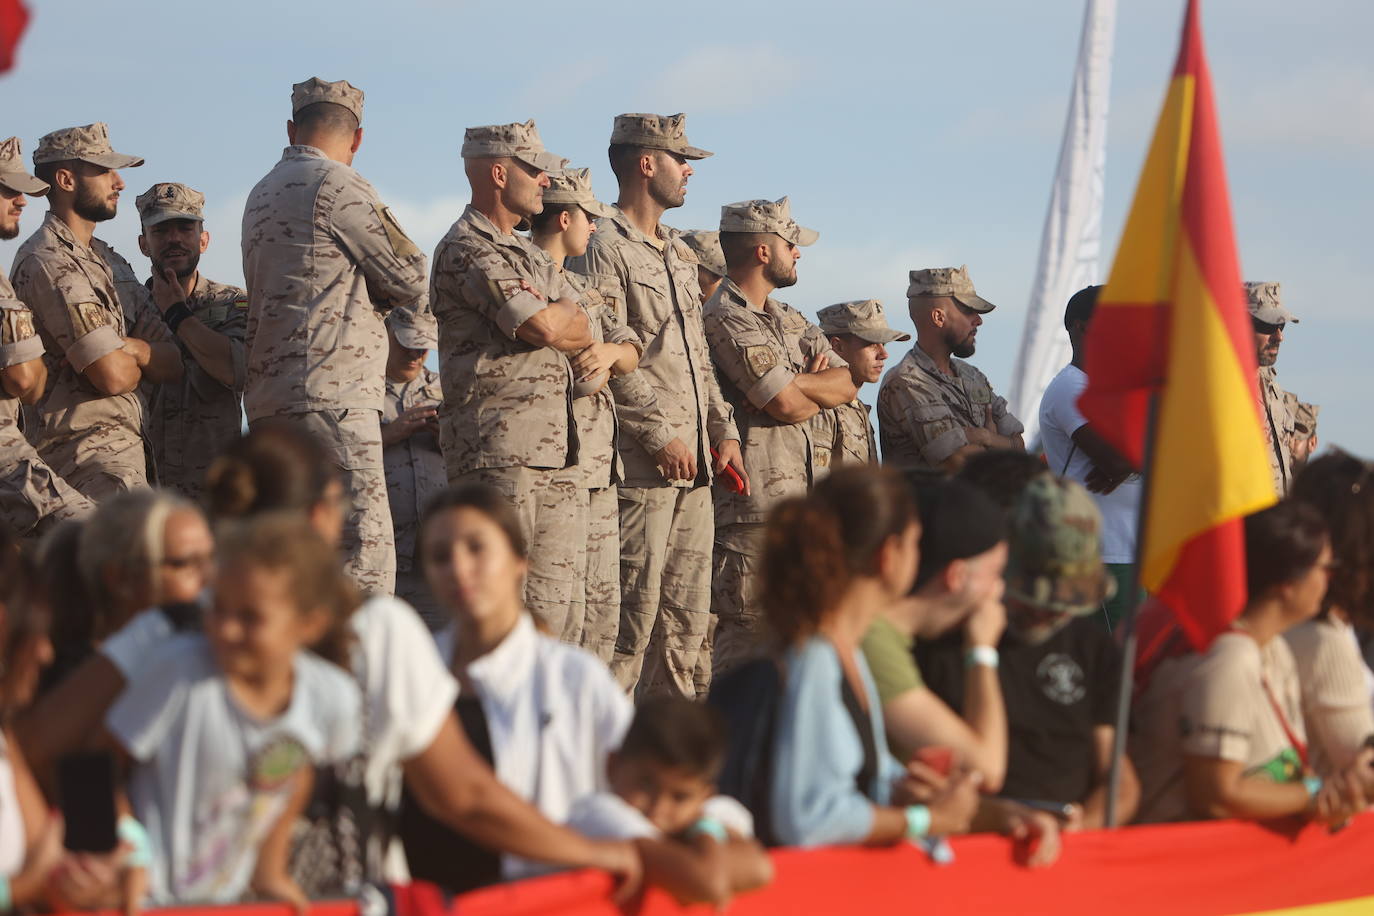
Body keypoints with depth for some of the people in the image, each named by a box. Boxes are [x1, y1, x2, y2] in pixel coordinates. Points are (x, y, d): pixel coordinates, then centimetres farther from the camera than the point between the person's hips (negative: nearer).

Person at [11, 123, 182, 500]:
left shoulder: (109, 262, 21)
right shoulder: (50, 262, -10)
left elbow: (173, 365, 14)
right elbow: (113, 377, -18)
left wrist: (131, 349, -9)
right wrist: (141, 361, 6)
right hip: (90, 457, -10)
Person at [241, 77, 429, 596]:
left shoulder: (262, 193, 21)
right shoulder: (337, 186, -6)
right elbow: (410, 283, -1)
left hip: (270, 398, 9)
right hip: (333, 394, -9)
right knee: (365, 564, -14)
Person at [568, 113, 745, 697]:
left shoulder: (679, 253, 21)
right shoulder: (604, 250, -7)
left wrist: (723, 429, 13)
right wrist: (659, 435, -17)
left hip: (694, 462, 9)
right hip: (641, 462, -9)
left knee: (687, 617, 9)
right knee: (633, 609, -10)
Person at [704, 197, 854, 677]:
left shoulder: (790, 320, 22)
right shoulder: (725, 318, -9)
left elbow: (845, 384, 11)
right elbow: (785, 404, -16)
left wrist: (795, 383, -7)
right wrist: (819, 390, 6)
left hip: (808, 504, 9)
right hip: (757, 501, -9)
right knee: (749, 633, -11)